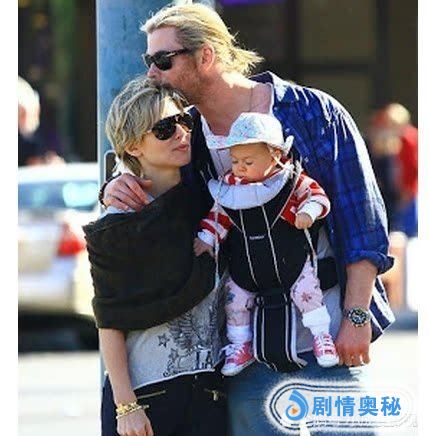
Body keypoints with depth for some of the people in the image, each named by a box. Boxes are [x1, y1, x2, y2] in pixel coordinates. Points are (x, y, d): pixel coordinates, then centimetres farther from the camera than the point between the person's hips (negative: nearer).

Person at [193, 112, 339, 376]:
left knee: (307, 291, -11)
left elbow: (317, 195, -11)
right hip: (246, 262, 3)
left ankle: (322, 337, 9)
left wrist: (309, 212, -31)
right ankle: (241, 346, 26)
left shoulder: (291, 180, -14)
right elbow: (219, 214, 6)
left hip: (290, 257, -3)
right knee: (236, 299, 6)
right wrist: (207, 238, -3)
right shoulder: (230, 186, -5)